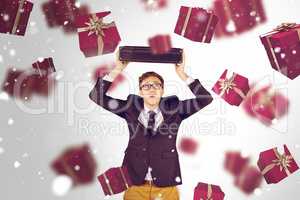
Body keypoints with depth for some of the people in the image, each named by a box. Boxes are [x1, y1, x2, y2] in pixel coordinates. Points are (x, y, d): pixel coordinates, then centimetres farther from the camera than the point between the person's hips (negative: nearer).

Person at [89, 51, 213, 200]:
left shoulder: (173, 108, -2)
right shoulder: (132, 108, -1)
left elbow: (206, 98, -10)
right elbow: (97, 96, -5)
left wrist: (182, 74, -16)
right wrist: (117, 70, -14)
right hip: (135, 184, 0)